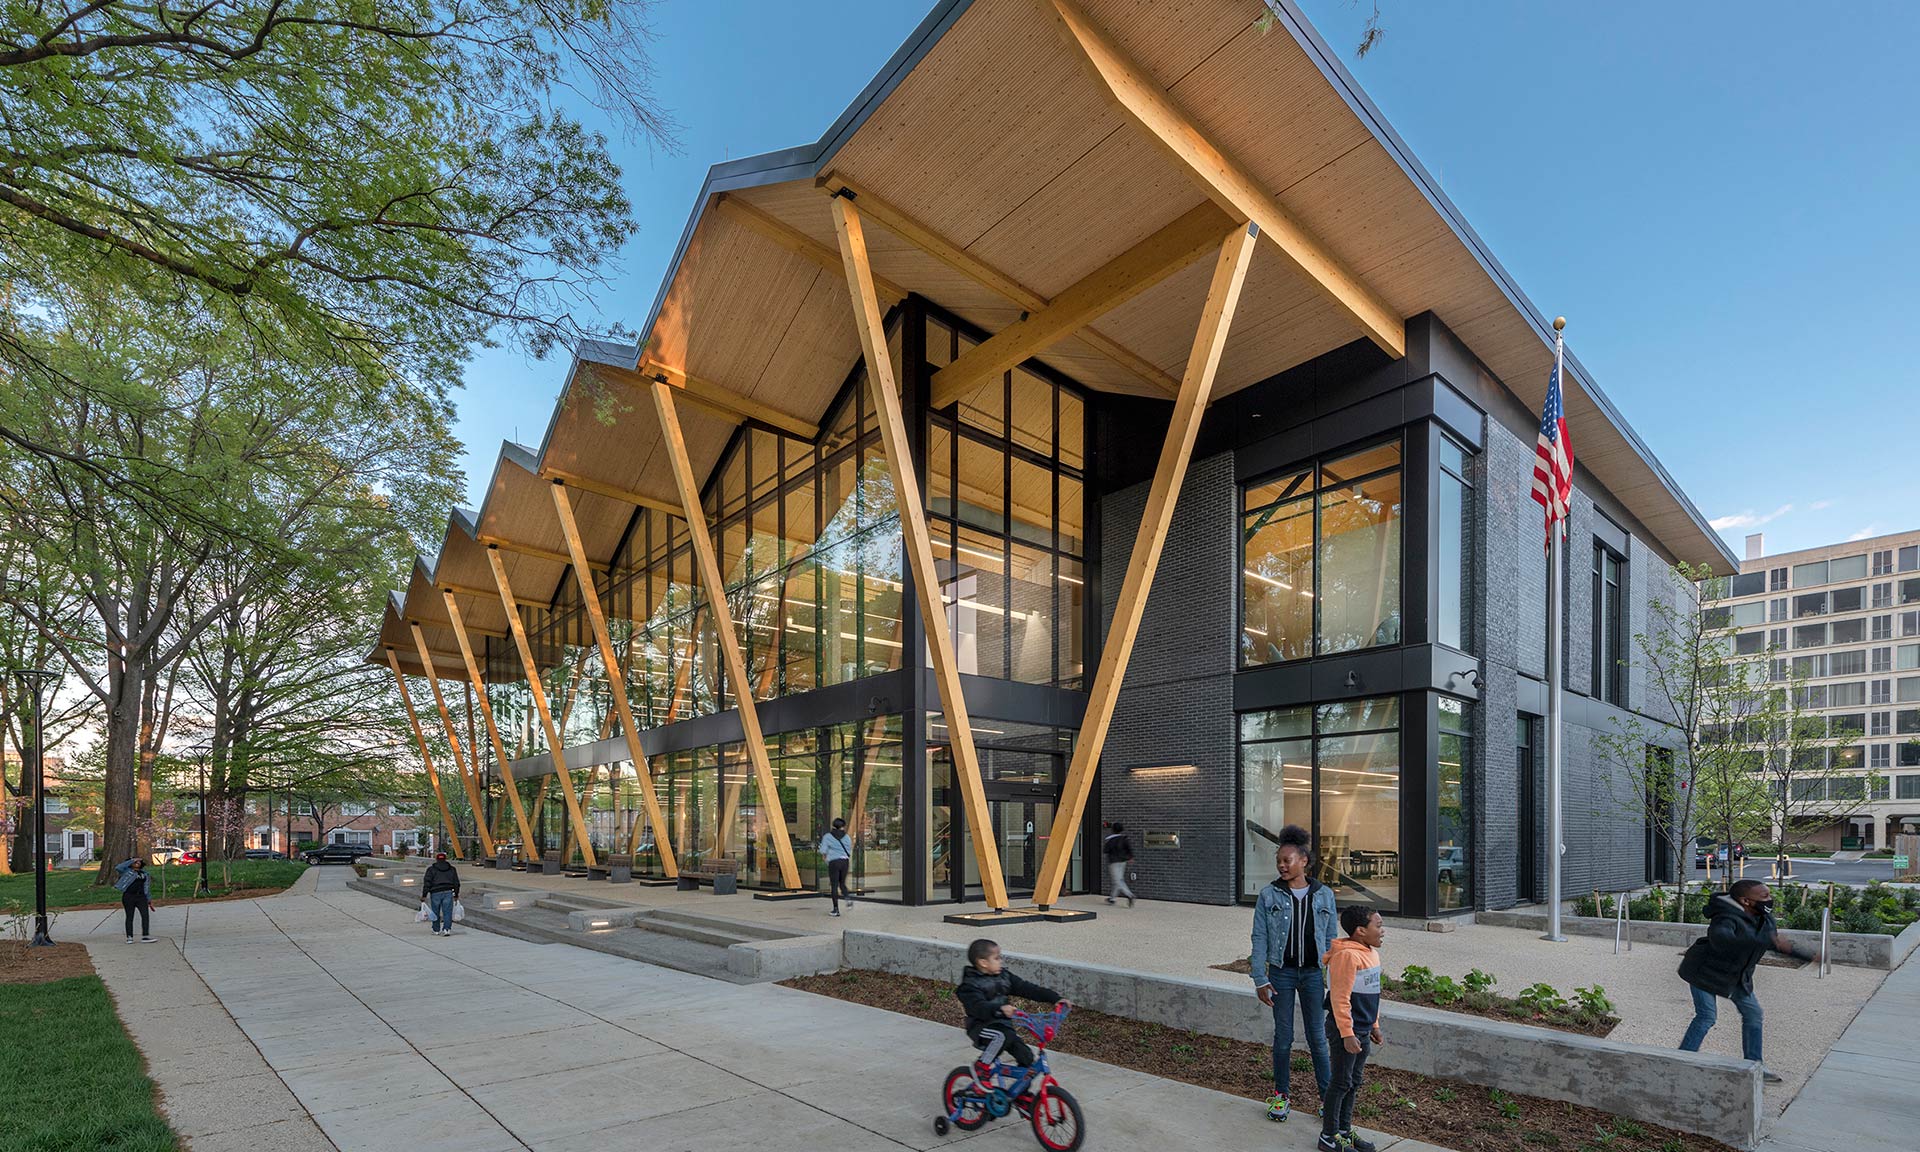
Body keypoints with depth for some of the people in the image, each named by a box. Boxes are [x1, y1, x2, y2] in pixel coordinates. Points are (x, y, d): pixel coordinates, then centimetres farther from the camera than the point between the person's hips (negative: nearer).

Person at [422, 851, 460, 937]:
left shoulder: (431, 869, 3)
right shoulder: (452, 869, 12)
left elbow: (427, 883, -6)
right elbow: (456, 883, 14)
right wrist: (456, 894, 20)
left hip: (435, 893, -1)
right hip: (448, 892, 1)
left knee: (436, 913, 11)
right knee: (447, 912, -1)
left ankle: (436, 930, 20)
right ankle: (447, 929, -14)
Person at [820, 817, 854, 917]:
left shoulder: (827, 837, 1)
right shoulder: (846, 837, 9)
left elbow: (823, 851, -1)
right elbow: (849, 852, 11)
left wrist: (825, 857, 20)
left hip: (834, 862, -3)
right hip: (845, 861, 3)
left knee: (834, 886, 3)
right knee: (842, 883, 18)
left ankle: (836, 909, 2)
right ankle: (848, 897, -10)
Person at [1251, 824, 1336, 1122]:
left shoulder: (1324, 895, -1)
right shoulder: (1269, 895, -5)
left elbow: (1331, 939, 4)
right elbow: (1259, 939, -4)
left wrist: (1333, 979, 1)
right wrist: (1260, 980, -8)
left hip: (1313, 974, 0)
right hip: (1281, 972, 0)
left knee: (1318, 1037, 7)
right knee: (1283, 1036, 9)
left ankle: (1329, 1097, 21)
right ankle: (1281, 1095, 24)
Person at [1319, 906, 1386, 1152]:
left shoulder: (1371, 953, 9)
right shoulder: (1347, 955, -23)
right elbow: (1340, 998, -23)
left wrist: (1374, 1026, 22)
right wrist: (1347, 1034, -22)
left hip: (1362, 1031, 9)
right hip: (1346, 1032, -9)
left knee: (1354, 1082, 17)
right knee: (1341, 1082, 1)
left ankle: (1344, 1131, 30)